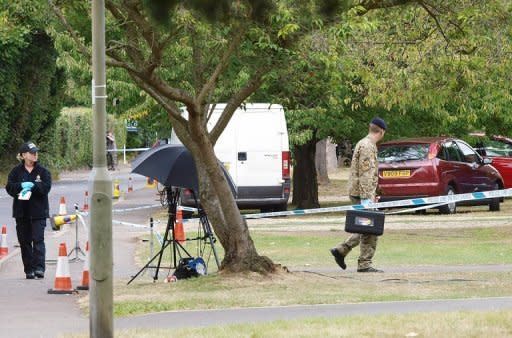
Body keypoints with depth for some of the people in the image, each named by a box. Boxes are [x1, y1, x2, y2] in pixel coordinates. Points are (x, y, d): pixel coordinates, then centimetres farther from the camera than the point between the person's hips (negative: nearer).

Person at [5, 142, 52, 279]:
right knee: (24, 241, 4)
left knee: (38, 239, -11)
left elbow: (46, 187, -8)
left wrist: (32, 185, -18)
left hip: (38, 212, -2)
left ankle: (39, 267, -17)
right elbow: (9, 187, -3)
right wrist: (22, 185, -19)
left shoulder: (42, 171, 4)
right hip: (21, 211, 2)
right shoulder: (16, 171, 7)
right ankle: (29, 269, 10)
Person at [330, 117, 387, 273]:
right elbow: (365, 174, -22)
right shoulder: (367, 146, -15)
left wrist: (372, 194, 29)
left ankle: (341, 250, 12)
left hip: (359, 194, 10)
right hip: (361, 193, -10)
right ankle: (365, 264, -2)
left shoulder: (363, 144, 18)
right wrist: (366, 198, -25)